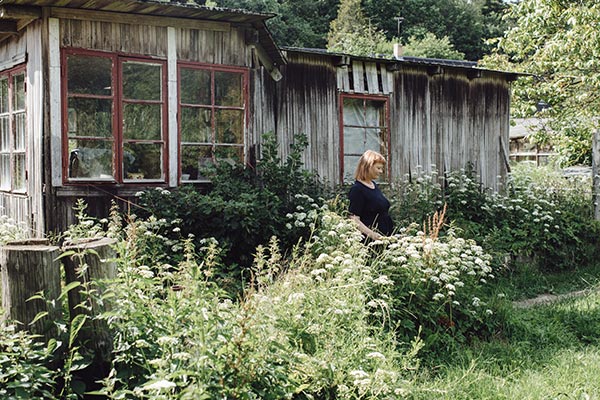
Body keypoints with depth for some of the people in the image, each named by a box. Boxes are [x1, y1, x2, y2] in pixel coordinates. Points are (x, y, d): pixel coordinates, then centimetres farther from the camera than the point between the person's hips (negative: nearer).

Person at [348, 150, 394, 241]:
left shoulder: (374, 185, 14)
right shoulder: (357, 189, -12)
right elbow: (354, 219, -19)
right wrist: (371, 234, -31)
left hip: (385, 237, 8)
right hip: (370, 240, -8)